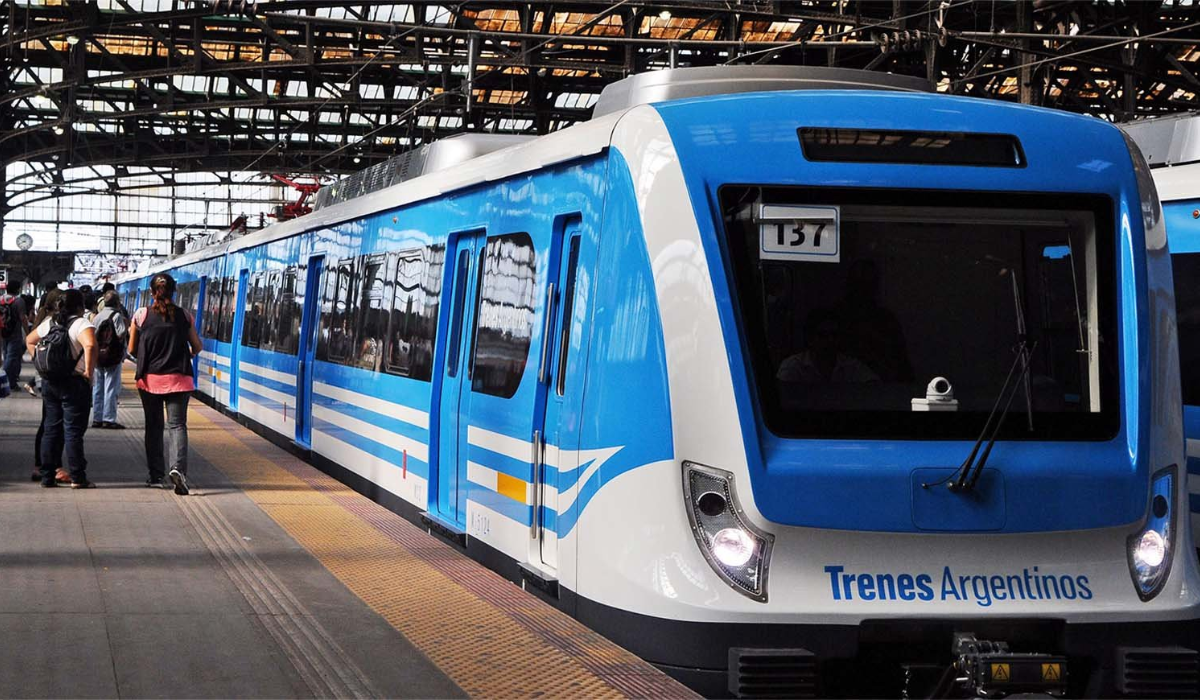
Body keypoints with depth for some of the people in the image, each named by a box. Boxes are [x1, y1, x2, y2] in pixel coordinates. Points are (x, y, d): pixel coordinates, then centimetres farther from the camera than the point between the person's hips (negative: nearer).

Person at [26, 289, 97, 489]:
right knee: (73, 431, -3)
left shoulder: (49, 323, 10)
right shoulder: (81, 324, -12)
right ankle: (78, 478, -2)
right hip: (73, 383, -6)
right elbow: (90, 345, -30)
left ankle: (47, 476, 14)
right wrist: (89, 371, -21)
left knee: (51, 429, 12)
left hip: (49, 382, 6)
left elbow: (29, 340, 23)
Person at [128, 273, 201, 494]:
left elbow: (132, 349, 4)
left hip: (150, 378, 0)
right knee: (177, 424, 1)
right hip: (178, 378, 0)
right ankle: (178, 467, -21)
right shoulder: (184, 316, -2)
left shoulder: (141, 315, -3)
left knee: (153, 426, 12)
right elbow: (197, 347, 7)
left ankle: (156, 475, 15)